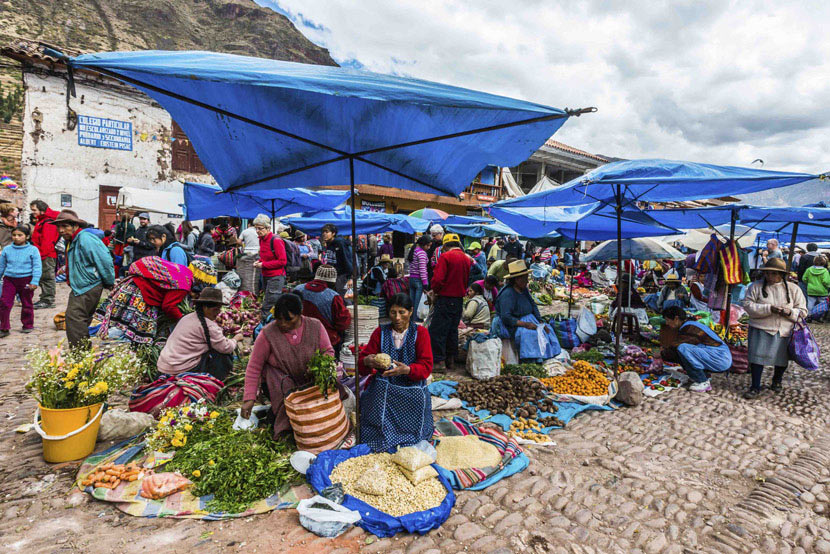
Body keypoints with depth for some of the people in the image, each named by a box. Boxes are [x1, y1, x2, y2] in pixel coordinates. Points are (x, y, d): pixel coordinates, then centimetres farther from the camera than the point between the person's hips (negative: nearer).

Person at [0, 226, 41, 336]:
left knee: (26, 304, 9)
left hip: (26, 280, -2)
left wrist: (35, 281, -12)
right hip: (9, 279, 2)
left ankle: (28, 325, 23)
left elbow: (37, 267, -6)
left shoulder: (33, 250, -4)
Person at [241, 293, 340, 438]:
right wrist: (249, 398, -10)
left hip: (311, 379, 2)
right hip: (280, 381, -2)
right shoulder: (268, 334, -12)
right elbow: (254, 367, -6)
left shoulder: (315, 327, -6)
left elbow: (328, 352, 3)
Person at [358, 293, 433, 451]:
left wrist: (407, 369, -29)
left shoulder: (420, 333, 1)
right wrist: (367, 361, -24)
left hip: (411, 387, -1)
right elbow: (361, 360, 2)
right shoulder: (380, 332, 6)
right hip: (383, 389, 1)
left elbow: (426, 366, -8)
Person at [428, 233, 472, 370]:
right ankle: (450, 360, 22)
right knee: (453, 330, 15)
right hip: (459, 299, 8)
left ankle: (439, 361, -3)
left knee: (437, 331, -2)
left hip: (446, 298, -7)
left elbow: (438, 278, -19)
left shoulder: (445, 256, -11)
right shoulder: (467, 258, 11)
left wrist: (435, 292, -3)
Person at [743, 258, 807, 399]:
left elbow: (803, 311, 8)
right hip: (761, 329, -2)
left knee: (782, 358, 12)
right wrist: (769, 309, -22)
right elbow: (748, 305, -9)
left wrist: (790, 312, -14)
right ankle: (755, 387, 4)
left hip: (785, 331, 2)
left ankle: (777, 381, 39)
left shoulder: (793, 289, 6)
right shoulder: (756, 286, 0)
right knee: (757, 356, -6)